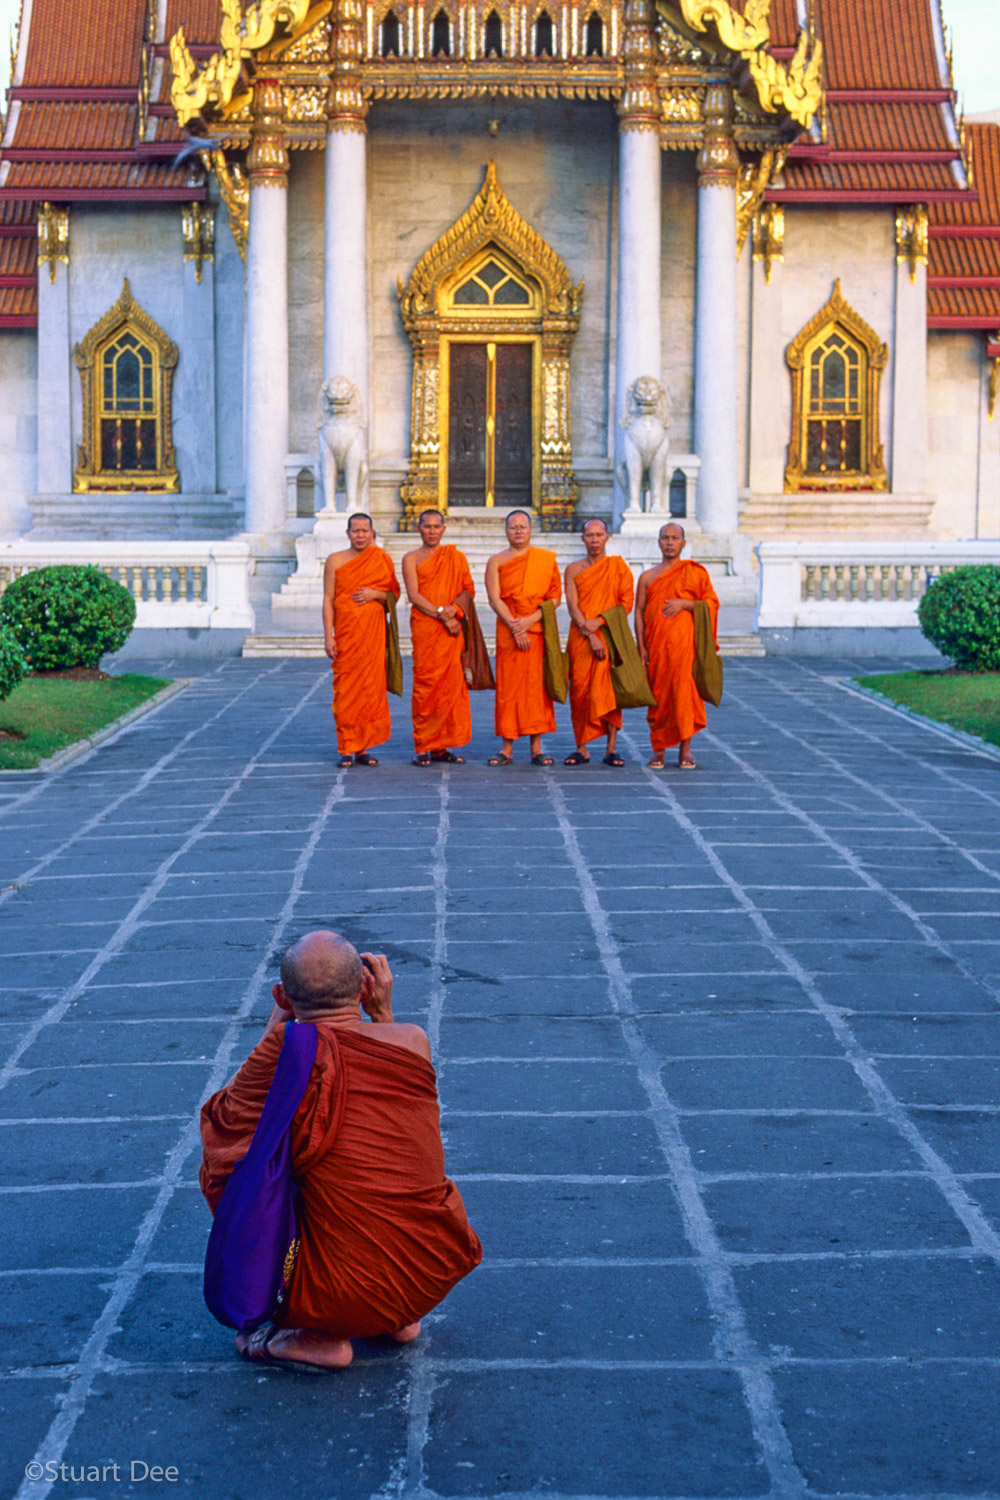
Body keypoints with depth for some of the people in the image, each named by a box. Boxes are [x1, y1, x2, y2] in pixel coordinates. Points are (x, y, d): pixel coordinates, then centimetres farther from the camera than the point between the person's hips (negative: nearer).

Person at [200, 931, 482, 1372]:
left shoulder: (288, 1048, -15)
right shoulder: (414, 1040, -2)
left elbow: (223, 1117, 7)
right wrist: (382, 1012, 22)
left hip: (346, 1296, -5)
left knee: (220, 1169, 12)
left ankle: (318, 1336, 8)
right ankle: (400, 1316, 21)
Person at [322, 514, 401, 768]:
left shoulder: (382, 560, 8)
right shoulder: (335, 561, 4)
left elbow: (394, 593, 12)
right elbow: (328, 599, 2)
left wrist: (375, 594, -9)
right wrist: (328, 636, -5)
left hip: (374, 632, 1)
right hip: (345, 632, -1)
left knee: (371, 686, 0)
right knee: (345, 688, -3)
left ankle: (363, 748, 8)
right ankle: (347, 749, 3)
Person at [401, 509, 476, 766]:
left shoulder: (457, 557, 15)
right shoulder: (411, 559, 6)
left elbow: (469, 589, 9)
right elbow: (413, 595, -5)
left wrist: (454, 609, -10)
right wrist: (441, 614, -14)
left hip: (453, 627, 3)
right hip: (424, 627, -3)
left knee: (452, 684, -1)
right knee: (425, 685, -6)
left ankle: (442, 746, 6)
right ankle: (423, 747, -2)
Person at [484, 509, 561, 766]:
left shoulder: (547, 559, 8)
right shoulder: (496, 561, 7)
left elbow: (556, 596, 2)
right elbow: (494, 598, -3)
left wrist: (531, 620, -11)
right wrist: (515, 626, -15)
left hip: (540, 630, 0)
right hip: (508, 633, 0)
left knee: (538, 686, 0)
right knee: (508, 687, -2)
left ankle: (536, 748, 5)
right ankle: (507, 749, 2)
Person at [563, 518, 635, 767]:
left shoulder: (618, 566, 5)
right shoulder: (573, 569, 6)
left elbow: (627, 603, -1)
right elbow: (573, 607, -1)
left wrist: (599, 621, -11)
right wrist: (590, 636, -13)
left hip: (610, 636, -1)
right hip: (581, 638, 1)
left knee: (610, 690, -3)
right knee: (580, 690, -1)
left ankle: (611, 749, 1)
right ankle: (582, 749, 5)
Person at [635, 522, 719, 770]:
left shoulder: (695, 572, 8)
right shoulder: (648, 577, 13)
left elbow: (712, 602, 4)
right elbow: (639, 612, 10)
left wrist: (684, 603, -11)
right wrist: (641, 647, 0)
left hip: (685, 642, -2)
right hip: (656, 643, 2)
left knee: (685, 691, -7)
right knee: (658, 694, 1)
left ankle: (685, 748, 0)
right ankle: (658, 748, 9)